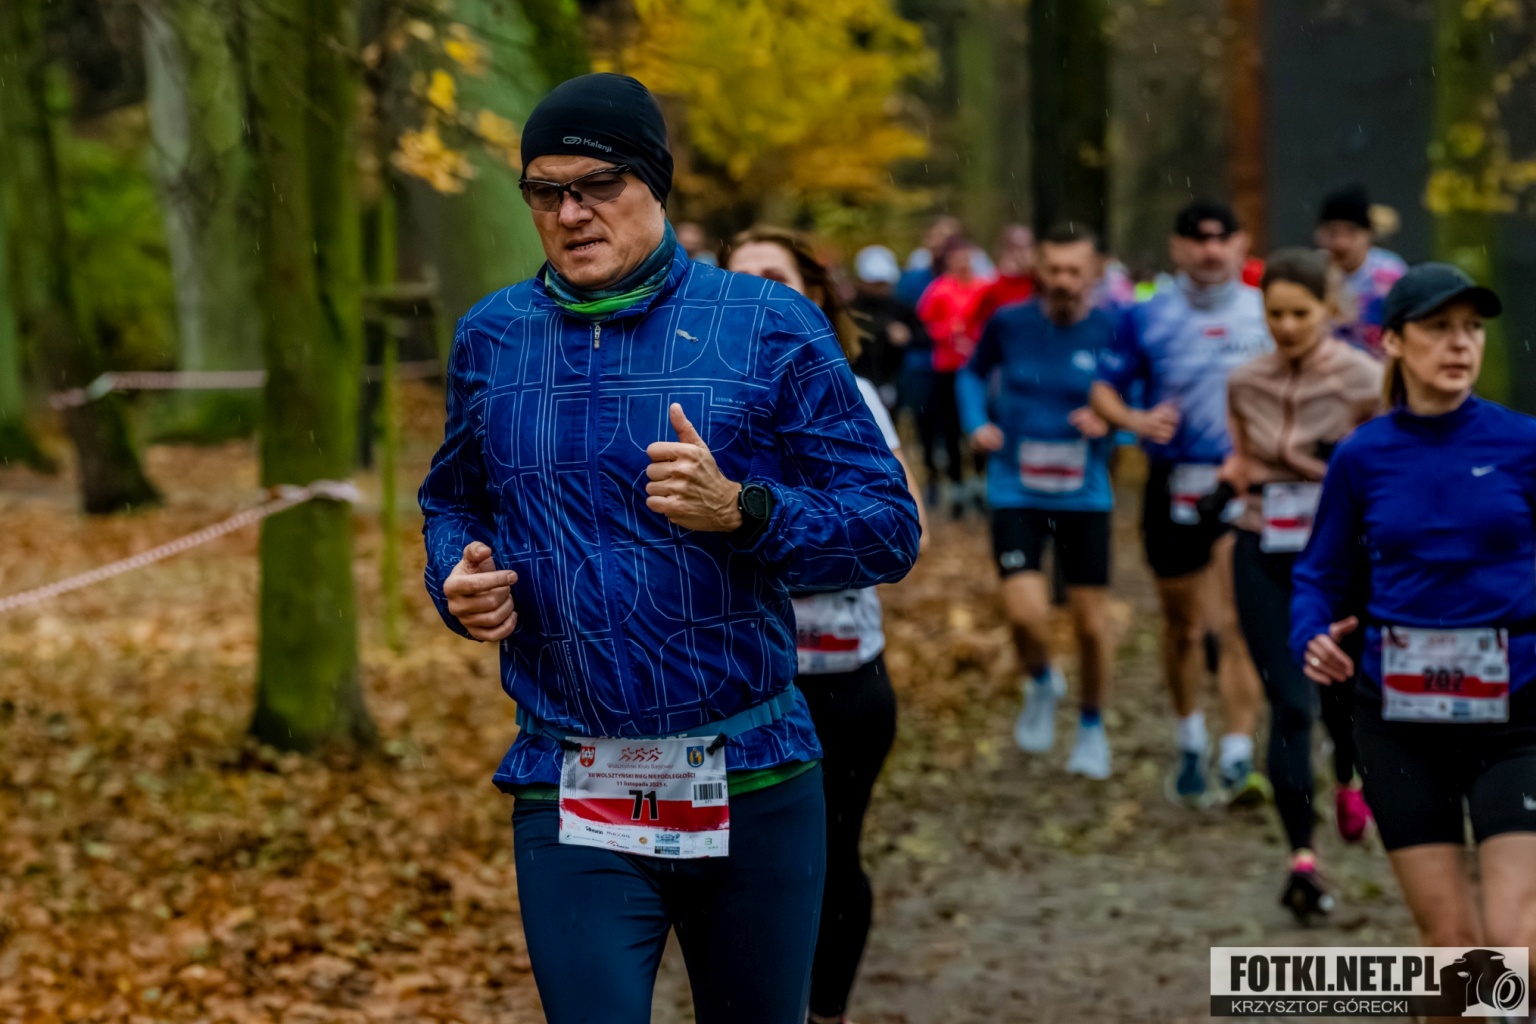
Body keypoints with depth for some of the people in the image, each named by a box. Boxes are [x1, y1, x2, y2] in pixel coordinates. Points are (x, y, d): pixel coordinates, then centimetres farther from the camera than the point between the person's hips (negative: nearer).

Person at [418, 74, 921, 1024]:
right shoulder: (493, 339, 8)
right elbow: (452, 502, 23)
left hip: (753, 787, -1)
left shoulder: (770, 328, -2)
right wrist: (459, 577, -1)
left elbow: (889, 527, -4)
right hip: (572, 798, 1)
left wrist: (742, 510, -21)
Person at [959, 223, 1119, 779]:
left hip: (1084, 495, 0)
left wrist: (1110, 420, -18)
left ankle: (1091, 728, 32)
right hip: (1016, 492, 0)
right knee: (1027, 614, -15)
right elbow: (972, 373, 15)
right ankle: (1041, 683, 20)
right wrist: (977, 423, -1)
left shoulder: (1112, 332, -7)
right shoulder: (1009, 323, -4)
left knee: (1090, 622, 7)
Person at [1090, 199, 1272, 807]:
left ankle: (1238, 760, -14)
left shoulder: (1269, 315, 4)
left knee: (1236, 627, -13)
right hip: (1174, 488, 1)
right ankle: (1189, 744, 33)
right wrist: (1134, 420, -14)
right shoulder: (1148, 318, 4)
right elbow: (1105, 387, 7)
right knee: (1182, 626, 13)